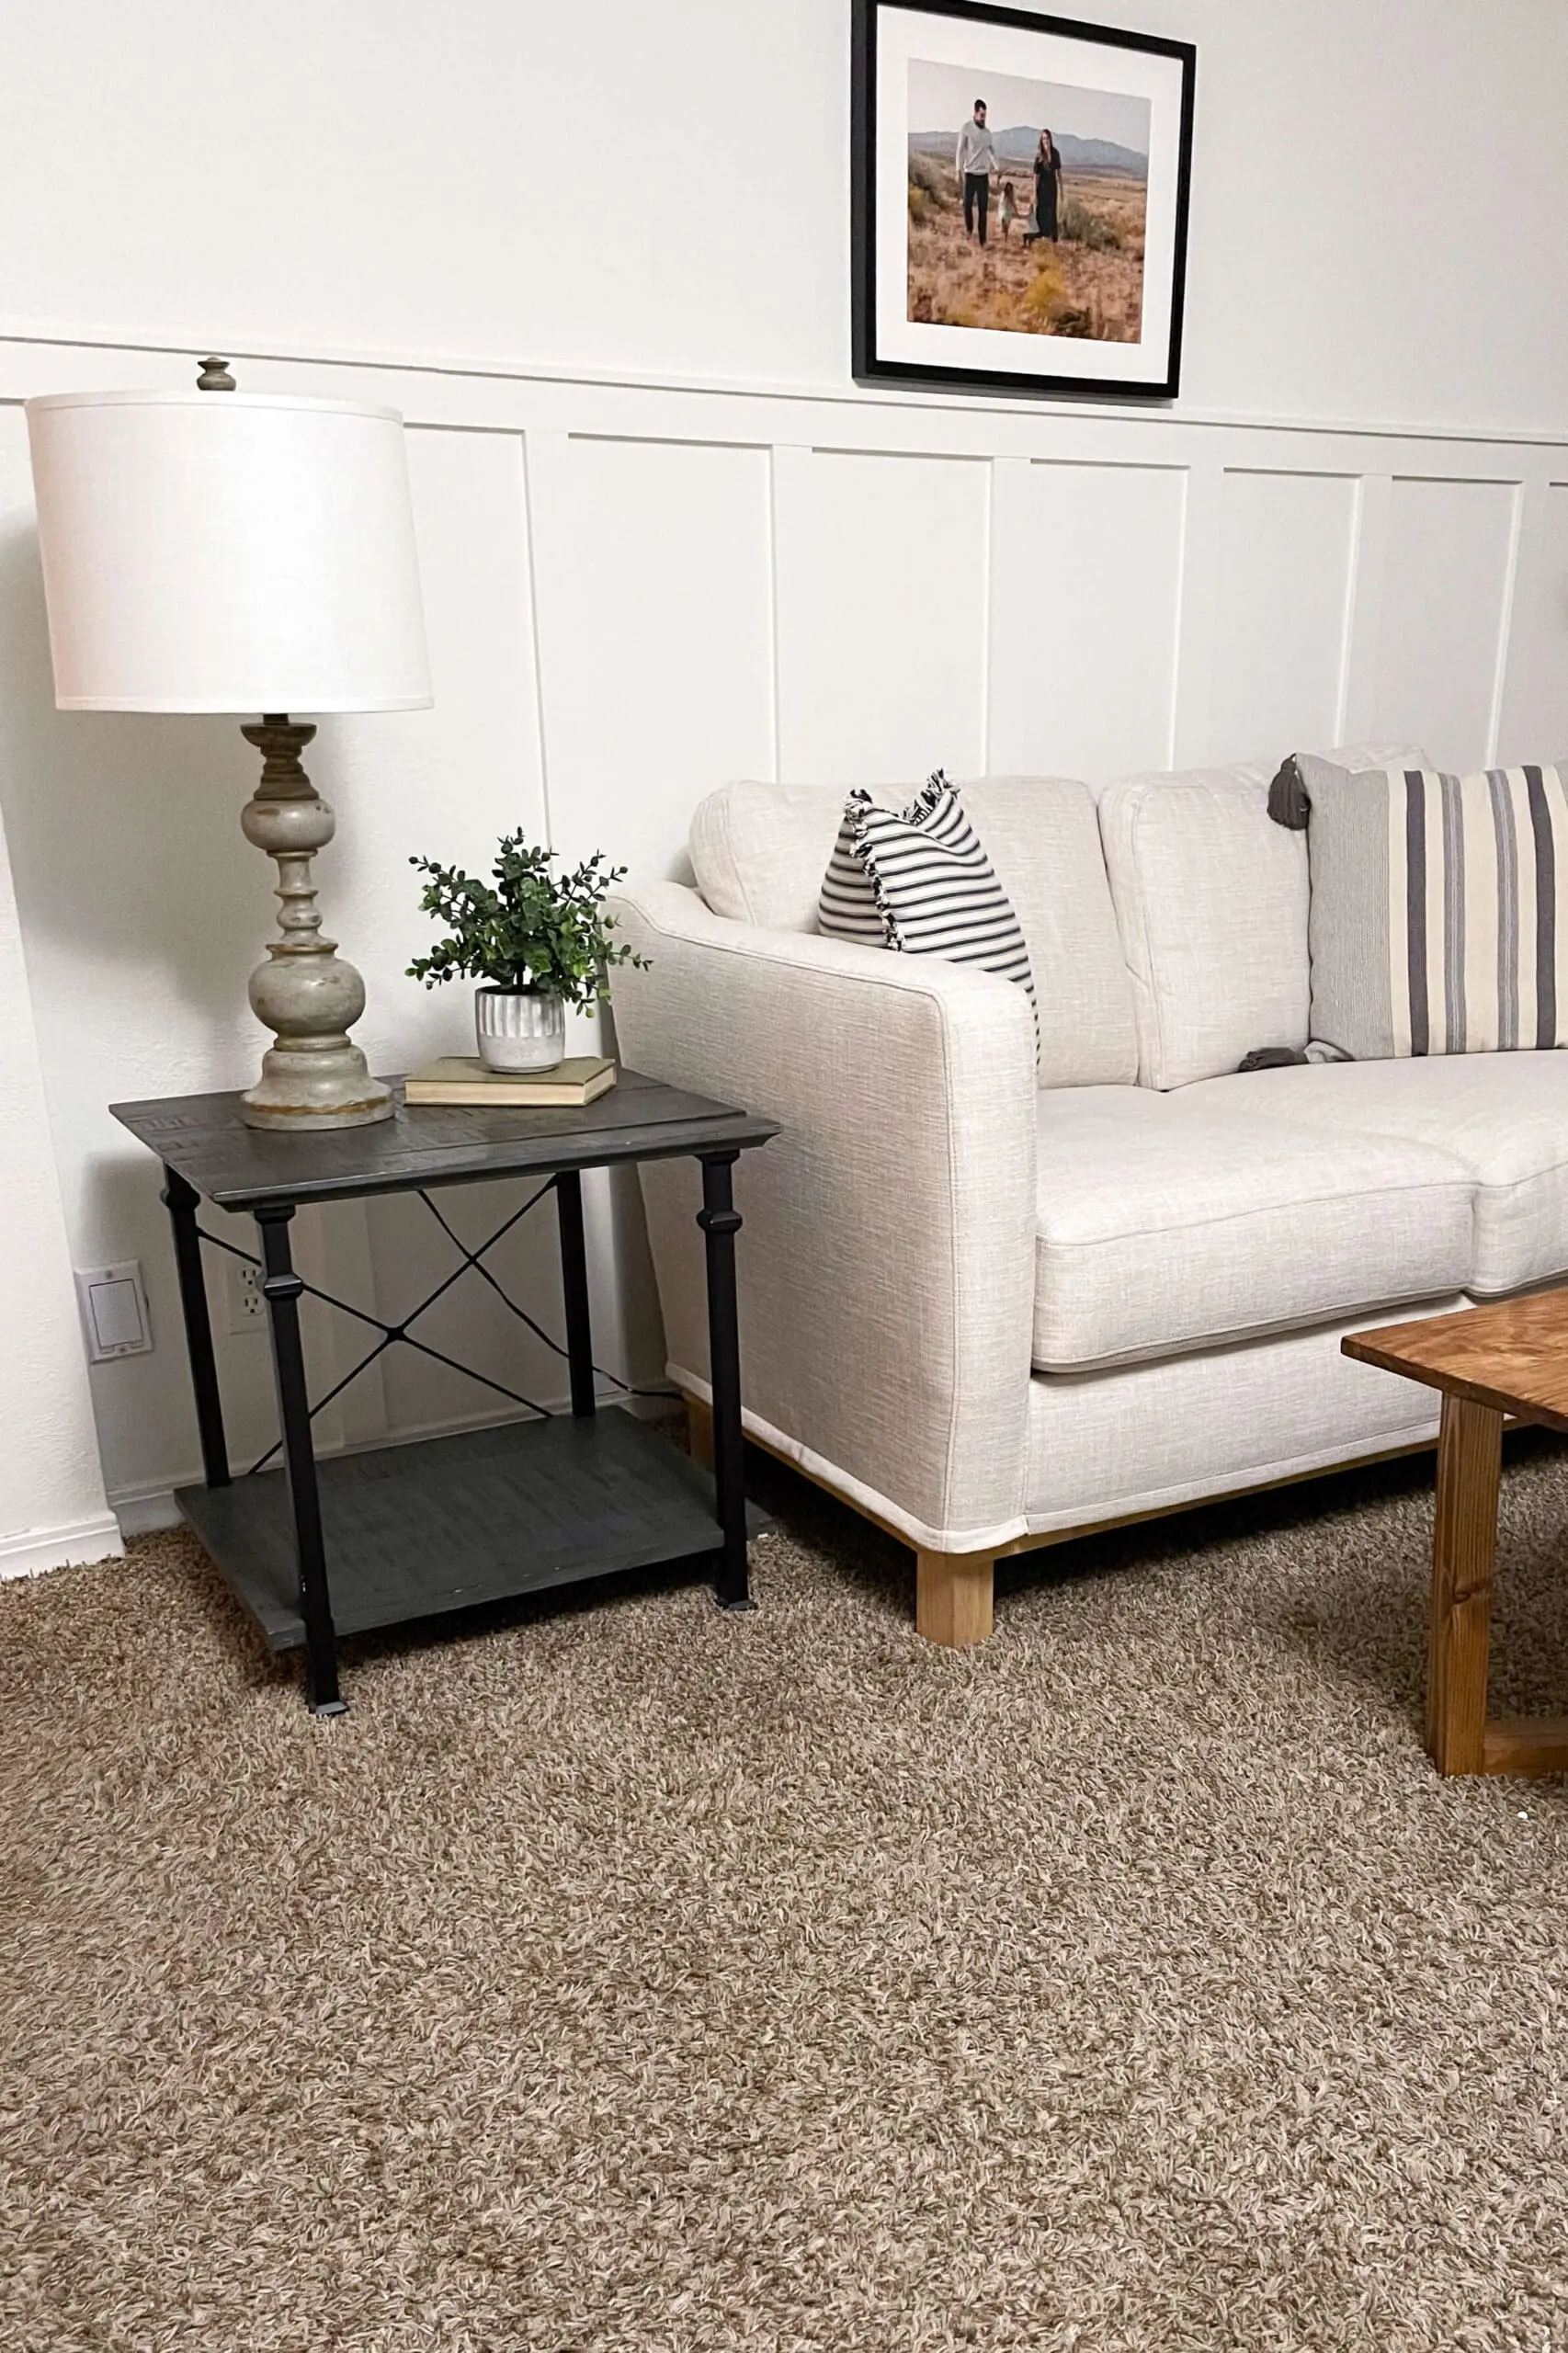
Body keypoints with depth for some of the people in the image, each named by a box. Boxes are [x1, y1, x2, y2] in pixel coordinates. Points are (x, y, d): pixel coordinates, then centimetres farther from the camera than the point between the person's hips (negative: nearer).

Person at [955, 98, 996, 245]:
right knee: (968, 203, 0)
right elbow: (960, 151, -6)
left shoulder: (987, 132, 8)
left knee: (983, 208, 2)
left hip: (984, 175, 3)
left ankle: (983, 240, 6)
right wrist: (959, 171, -13)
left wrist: (997, 168, 4)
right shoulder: (966, 128, -5)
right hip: (970, 174, -3)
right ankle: (969, 228, 29)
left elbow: (992, 151, 16)